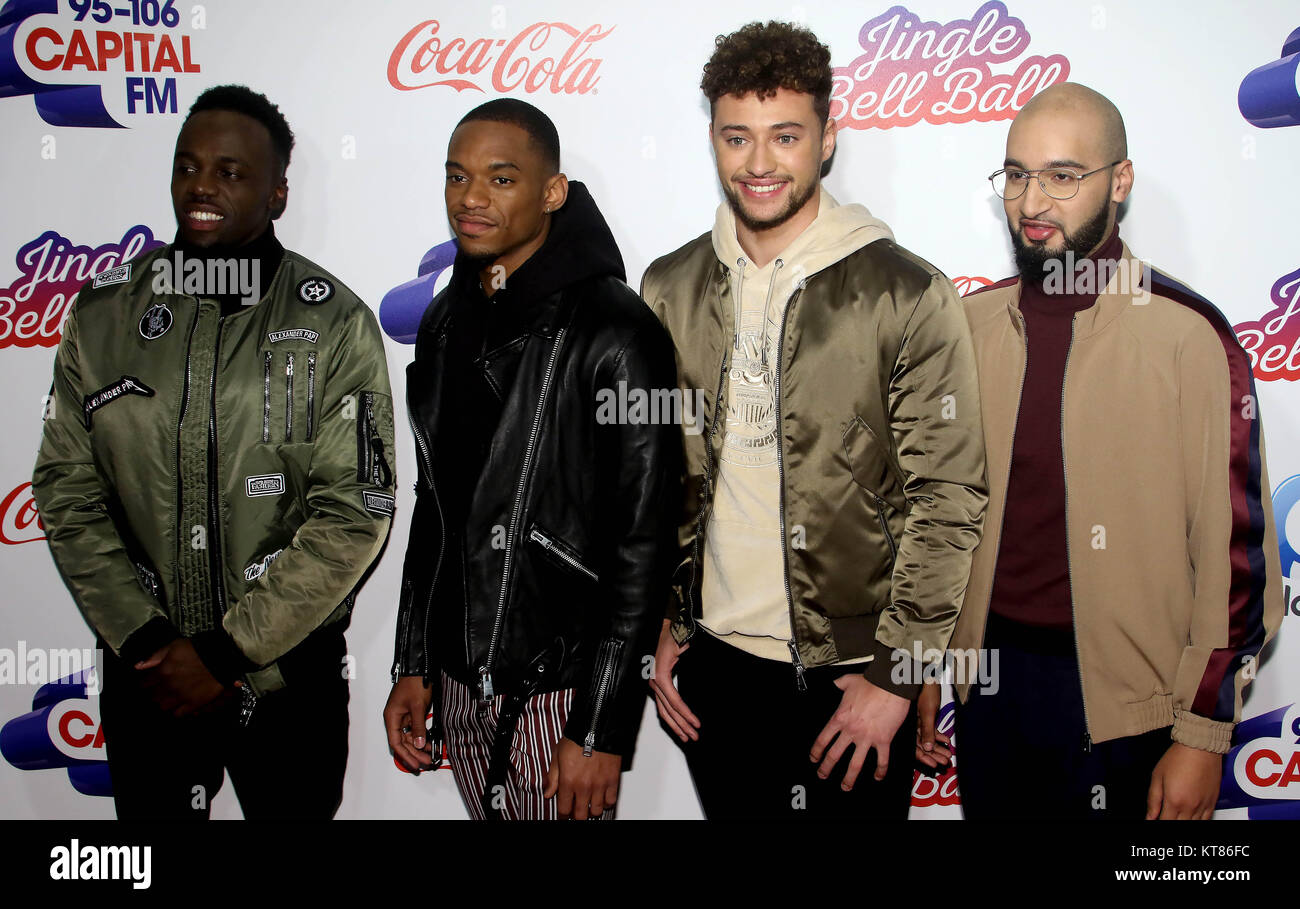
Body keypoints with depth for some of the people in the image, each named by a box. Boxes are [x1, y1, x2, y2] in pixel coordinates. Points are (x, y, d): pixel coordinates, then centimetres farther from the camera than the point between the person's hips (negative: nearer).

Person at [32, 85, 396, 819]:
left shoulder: (335, 323, -10)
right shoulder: (105, 312, 0)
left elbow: (355, 512, -13)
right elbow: (69, 491, 1)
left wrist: (227, 652, -13)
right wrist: (144, 639, -8)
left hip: (290, 677, -2)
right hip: (146, 676, 3)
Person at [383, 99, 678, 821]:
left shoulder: (614, 331, -15)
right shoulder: (447, 320, 7)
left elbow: (643, 545, -16)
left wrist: (604, 732, -16)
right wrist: (415, 665, 13)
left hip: (558, 690, -6)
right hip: (460, 682, 7)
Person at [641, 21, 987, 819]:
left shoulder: (908, 296, -10)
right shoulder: (669, 290, 2)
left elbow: (948, 499, -10)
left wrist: (897, 672, -11)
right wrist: (657, 627, 6)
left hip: (854, 670, -3)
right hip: (715, 660, 4)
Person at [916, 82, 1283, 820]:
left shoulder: (1188, 335, -11)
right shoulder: (971, 323, 3)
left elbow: (1236, 549, -9)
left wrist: (1203, 736, -8)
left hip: (1123, 700, -3)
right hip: (991, 676, 4)